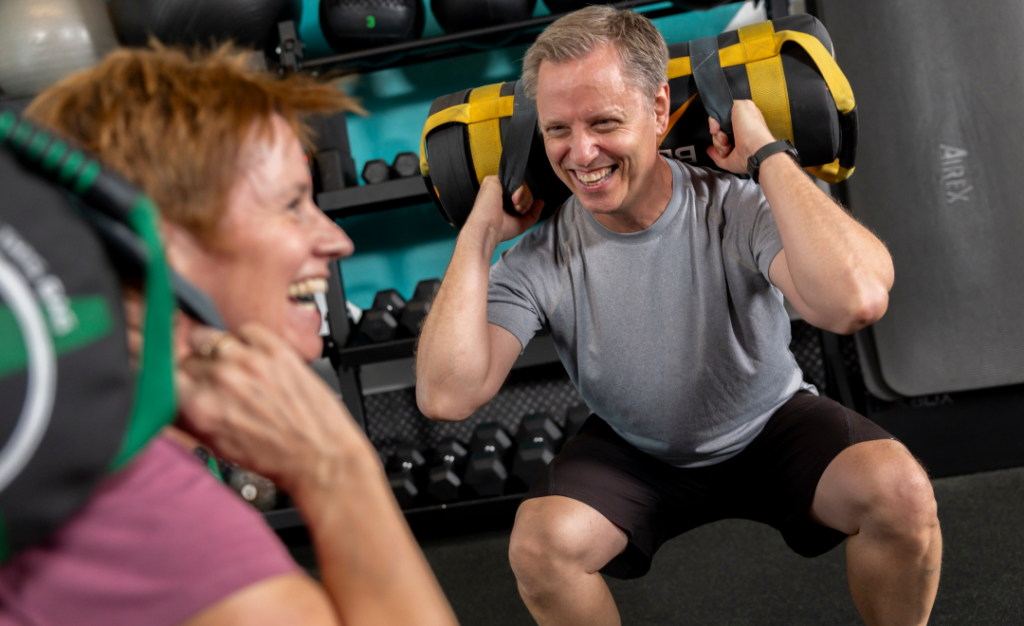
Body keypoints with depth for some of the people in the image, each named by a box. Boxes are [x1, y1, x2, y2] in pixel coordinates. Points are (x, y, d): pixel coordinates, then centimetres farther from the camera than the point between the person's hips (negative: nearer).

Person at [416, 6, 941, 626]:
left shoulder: (737, 208, -25)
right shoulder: (538, 260, -19)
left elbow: (855, 301, -45)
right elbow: (447, 395, -31)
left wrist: (767, 151, -36)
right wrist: (479, 231, -26)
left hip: (770, 427, -1)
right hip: (634, 453, 1)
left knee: (901, 490, -28)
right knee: (540, 546, -27)